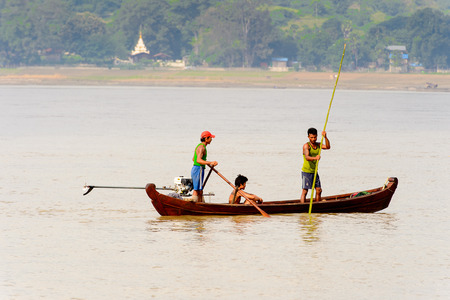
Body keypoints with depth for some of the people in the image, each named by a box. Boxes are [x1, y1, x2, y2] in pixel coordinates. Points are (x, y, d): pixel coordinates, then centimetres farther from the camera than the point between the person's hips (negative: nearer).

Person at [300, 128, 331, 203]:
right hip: (306, 171, -7)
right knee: (305, 191, -10)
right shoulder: (306, 146, -13)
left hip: (314, 172, 7)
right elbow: (307, 157, -29)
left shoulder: (318, 145, 7)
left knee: (319, 190, 7)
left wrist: (325, 137, -23)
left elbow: (327, 147, -10)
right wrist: (315, 158, -49)